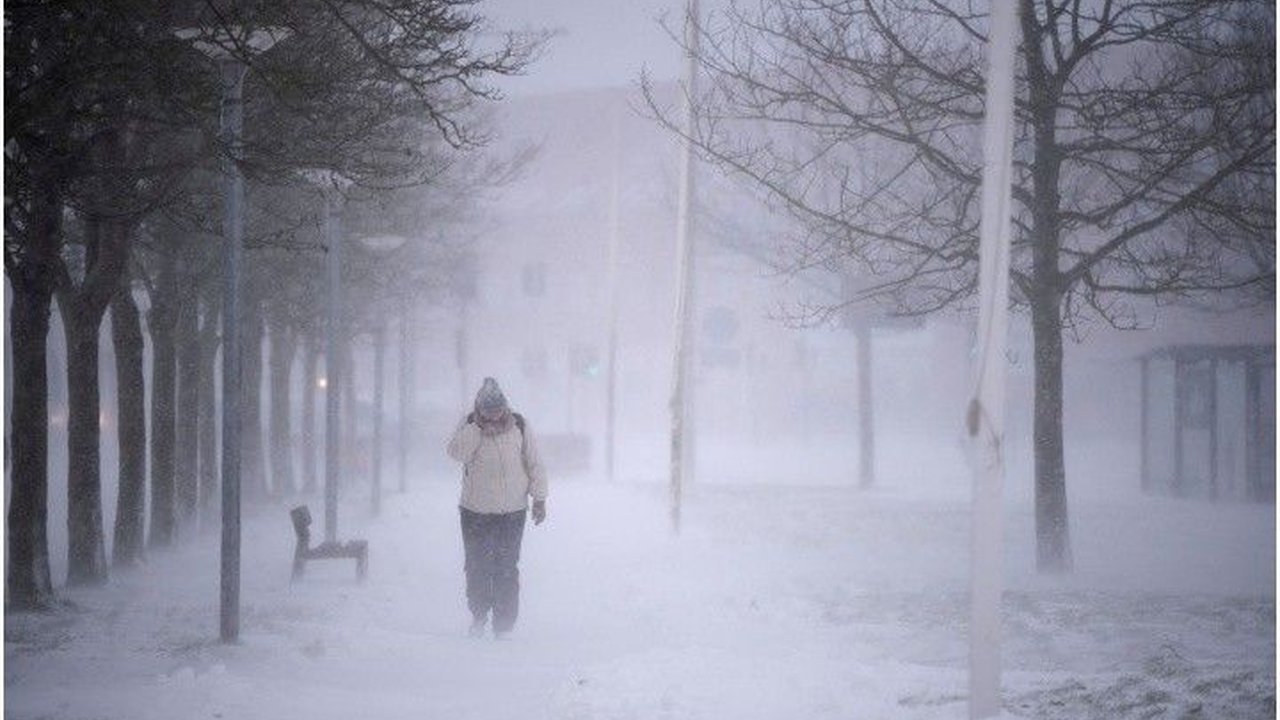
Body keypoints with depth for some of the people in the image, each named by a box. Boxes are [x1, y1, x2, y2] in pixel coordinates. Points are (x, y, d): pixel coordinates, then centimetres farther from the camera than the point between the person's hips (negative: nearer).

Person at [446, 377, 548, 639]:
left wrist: (539, 498, 3)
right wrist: (477, 426, -23)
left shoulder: (519, 426, -2)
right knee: (477, 567, 5)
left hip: (512, 511, 0)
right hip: (475, 511, 0)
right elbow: (456, 452, -20)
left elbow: (534, 464, 5)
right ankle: (479, 616, 24)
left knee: (507, 570, -2)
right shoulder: (469, 426, -3)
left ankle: (504, 625, 5)